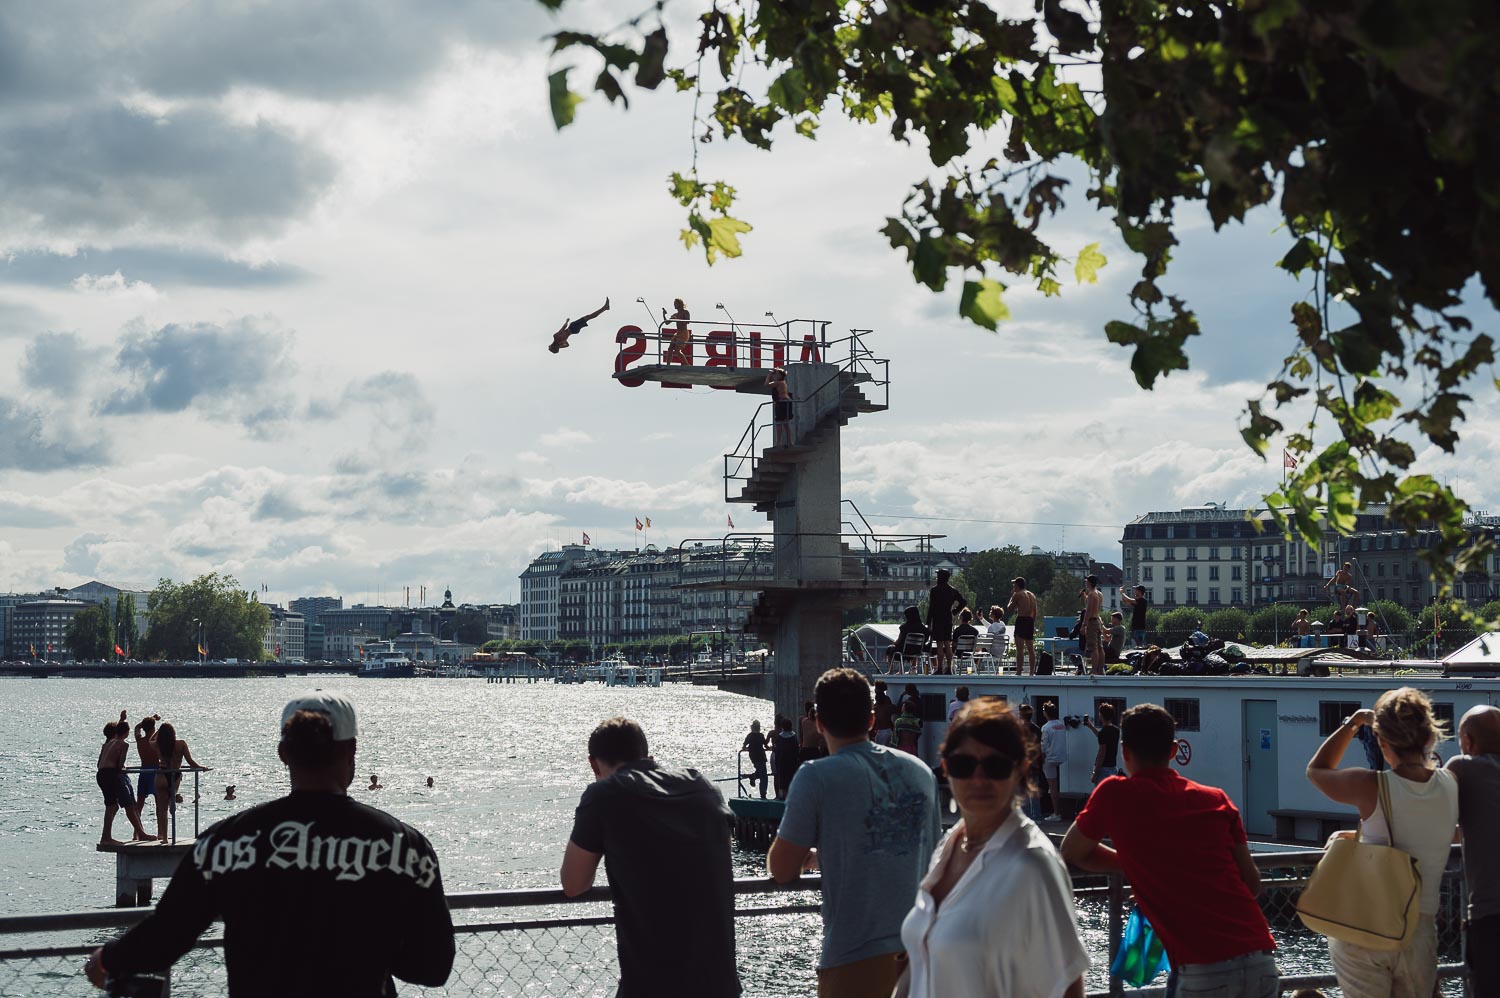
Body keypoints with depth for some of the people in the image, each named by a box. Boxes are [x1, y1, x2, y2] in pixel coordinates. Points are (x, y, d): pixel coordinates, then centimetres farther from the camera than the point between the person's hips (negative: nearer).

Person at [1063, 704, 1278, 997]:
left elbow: (1070, 853, 20)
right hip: (1261, 965, 4)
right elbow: (1252, 884, 17)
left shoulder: (1114, 793, 6)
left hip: (1201, 973, -4)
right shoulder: (1217, 799, 14)